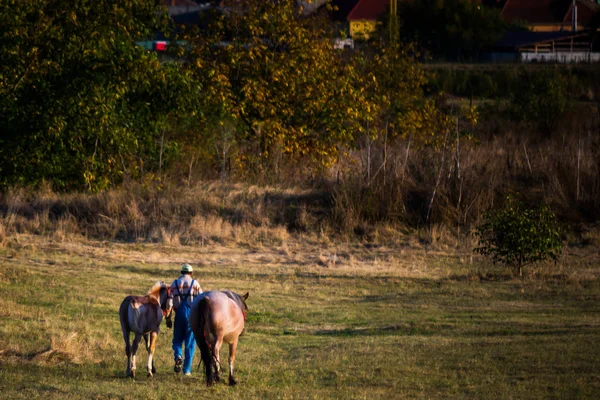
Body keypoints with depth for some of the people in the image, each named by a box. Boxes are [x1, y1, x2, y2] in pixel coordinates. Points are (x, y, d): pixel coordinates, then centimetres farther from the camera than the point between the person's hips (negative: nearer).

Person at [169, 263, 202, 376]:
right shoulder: (195, 283, 1)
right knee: (190, 342, 5)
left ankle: (178, 356, -16)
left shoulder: (174, 284, 6)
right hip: (192, 314, -1)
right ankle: (187, 369, 3)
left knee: (177, 339, 15)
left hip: (179, 314, 1)